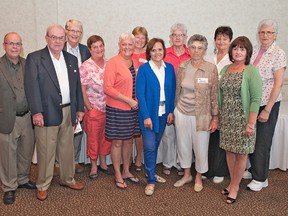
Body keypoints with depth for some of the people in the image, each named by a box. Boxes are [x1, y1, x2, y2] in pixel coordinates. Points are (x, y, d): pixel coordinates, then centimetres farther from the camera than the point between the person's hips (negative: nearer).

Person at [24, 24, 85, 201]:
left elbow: (77, 85, 14)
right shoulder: (35, 58, -3)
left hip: (68, 112, 5)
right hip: (47, 113, -5)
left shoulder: (72, 59, 13)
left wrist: (80, 108, 10)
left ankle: (68, 179, 33)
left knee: (67, 149, 16)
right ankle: (43, 186, 21)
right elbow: (32, 86, -10)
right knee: (46, 151, 4)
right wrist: (36, 112, -17)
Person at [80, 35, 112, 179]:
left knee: (106, 137, 15)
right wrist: (89, 108, -9)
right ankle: (93, 167, 25)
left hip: (109, 108, 5)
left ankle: (103, 163, 32)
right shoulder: (86, 66, -10)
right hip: (94, 109, -4)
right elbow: (82, 90, -9)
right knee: (93, 139, 8)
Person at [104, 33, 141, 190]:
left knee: (128, 141, 15)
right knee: (117, 142, 5)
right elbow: (108, 88, -16)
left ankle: (126, 172, 31)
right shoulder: (113, 62, -11)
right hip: (117, 109, -6)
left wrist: (137, 101, 5)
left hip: (132, 109, 6)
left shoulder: (136, 62, 8)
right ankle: (118, 176, 20)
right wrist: (128, 100, -17)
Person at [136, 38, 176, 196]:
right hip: (149, 113, -4)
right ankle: (151, 180, 7)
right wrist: (146, 116, -15)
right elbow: (140, 94, -10)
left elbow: (172, 91, 8)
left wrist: (171, 111, 0)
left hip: (164, 113, 4)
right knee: (149, 147, -5)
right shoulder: (144, 69, -7)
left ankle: (151, 171, 34)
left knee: (155, 145, 15)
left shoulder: (169, 68, 5)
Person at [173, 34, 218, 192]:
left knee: (200, 147, 7)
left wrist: (215, 117, -5)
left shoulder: (211, 68, -8)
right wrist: (173, 111, 12)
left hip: (201, 115, -3)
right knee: (183, 144, 14)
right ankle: (187, 174, 36)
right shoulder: (182, 66, 1)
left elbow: (214, 94, -5)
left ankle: (198, 177, 32)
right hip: (182, 113, 3)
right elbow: (177, 90, 9)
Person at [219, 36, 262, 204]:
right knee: (229, 151, 14)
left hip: (242, 119, -5)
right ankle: (233, 182, 31)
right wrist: (218, 117, 9)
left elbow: (256, 99, -13)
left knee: (241, 154, 6)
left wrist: (251, 124, -17)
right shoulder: (225, 69, 7)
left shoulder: (251, 71, -10)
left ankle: (235, 186, 22)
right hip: (226, 119, 6)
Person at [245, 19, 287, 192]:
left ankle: (260, 179, 20)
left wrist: (267, 109, -15)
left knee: (262, 142, 4)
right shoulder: (254, 50, 6)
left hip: (268, 104, -5)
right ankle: (254, 169, 33)